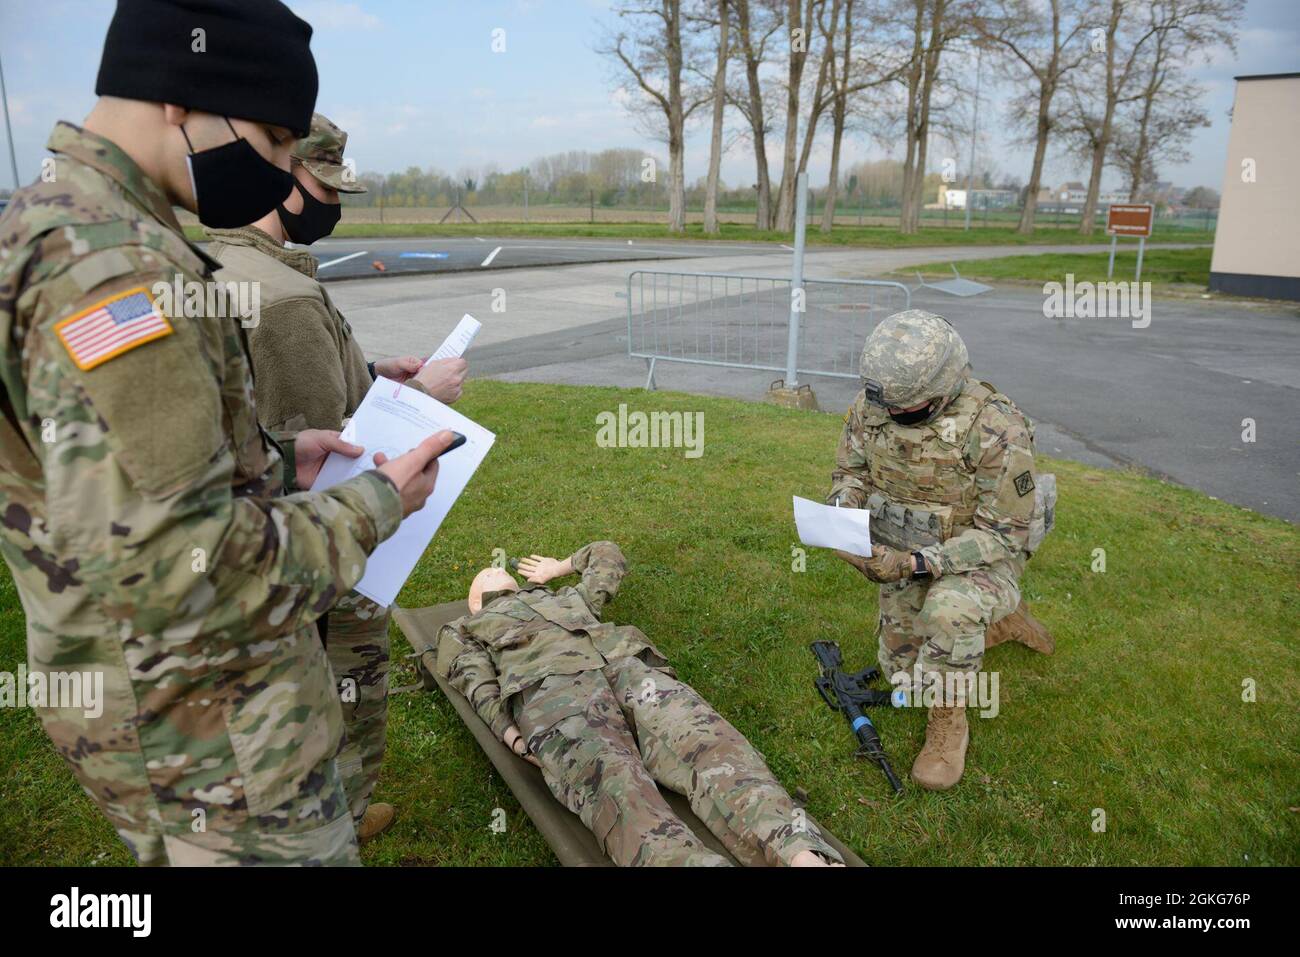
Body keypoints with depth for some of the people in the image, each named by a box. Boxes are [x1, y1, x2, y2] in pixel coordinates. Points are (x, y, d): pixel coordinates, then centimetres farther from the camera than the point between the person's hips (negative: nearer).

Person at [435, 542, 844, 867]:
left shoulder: (565, 597, 45)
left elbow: (606, 555, 58)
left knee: (711, 746, -30)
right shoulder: (462, 630, 36)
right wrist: (508, 730, -5)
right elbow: (477, 680, 14)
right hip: (550, 688, -3)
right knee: (614, 785, -37)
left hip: (627, 668, 4)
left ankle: (807, 858, -53)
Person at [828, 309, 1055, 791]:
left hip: (981, 555, -5)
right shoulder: (874, 405, -17)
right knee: (903, 672, 16)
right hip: (904, 554, 6)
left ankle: (948, 724, -12)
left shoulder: (997, 431, -32)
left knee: (949, 609, -39)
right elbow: (850, 470, -1)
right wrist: (841, 518, -24)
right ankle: (993, 621, 40)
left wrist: (919, 564, -37)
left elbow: (1003, 534, -26)